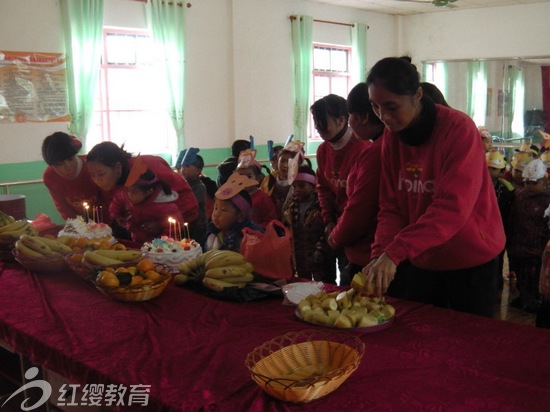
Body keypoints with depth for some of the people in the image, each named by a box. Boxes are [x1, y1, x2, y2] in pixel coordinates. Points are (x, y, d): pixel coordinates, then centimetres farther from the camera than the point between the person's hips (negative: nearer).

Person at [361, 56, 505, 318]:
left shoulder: (459, 129, -20)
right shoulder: (391, 136, -2)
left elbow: (453, 208, -30)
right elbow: (391, 207, -3)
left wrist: (395, 252, -37)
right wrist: (379, 255, -19)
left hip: (471, 263, -5)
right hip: (422, 263, 5)